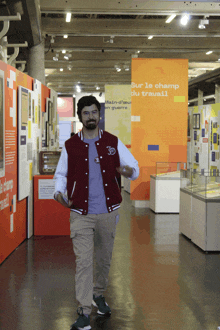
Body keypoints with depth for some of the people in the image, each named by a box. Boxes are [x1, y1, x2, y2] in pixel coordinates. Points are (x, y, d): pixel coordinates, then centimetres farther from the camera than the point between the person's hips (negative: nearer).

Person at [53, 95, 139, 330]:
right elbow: (61, 174, 11)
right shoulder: (70, 146, 3)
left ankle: (98, 294, 39)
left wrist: (130, 172, -20)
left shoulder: (113, 142, 4)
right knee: (83, 260, -9)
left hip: (108, 212, 2)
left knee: (104, 258, 15)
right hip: (81, 213, -2)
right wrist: (59, 191, -10)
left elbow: (134, 167, 4)